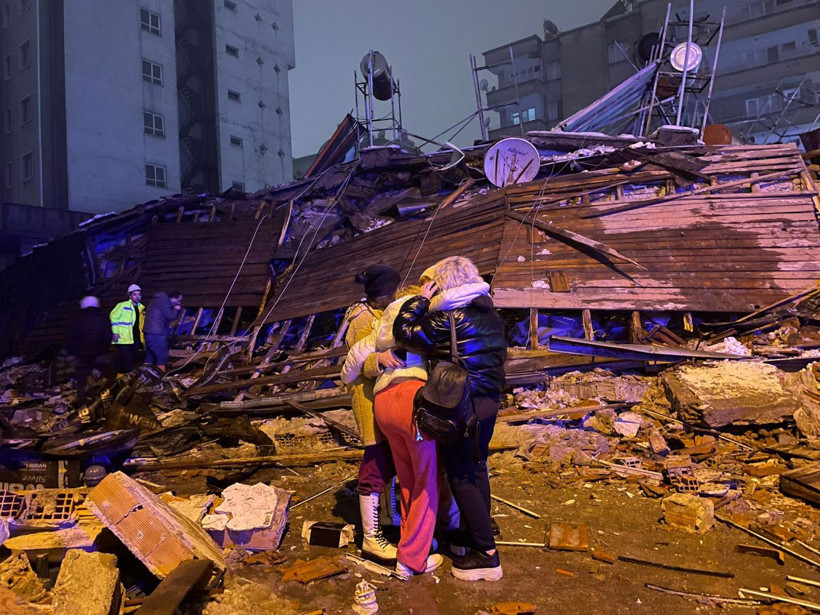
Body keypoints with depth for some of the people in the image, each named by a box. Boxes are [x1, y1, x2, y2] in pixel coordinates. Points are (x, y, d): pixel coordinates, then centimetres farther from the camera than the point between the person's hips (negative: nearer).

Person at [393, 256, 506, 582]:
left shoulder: (446, 318, -20)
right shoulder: (490, 314, 5)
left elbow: (404, 334, -17)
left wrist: (420, 301, -8)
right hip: (488, 401, 8)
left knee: (461, 477, 3)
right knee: (477, 470, 19)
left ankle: (486, 555, 9)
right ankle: (477, 537, 34)